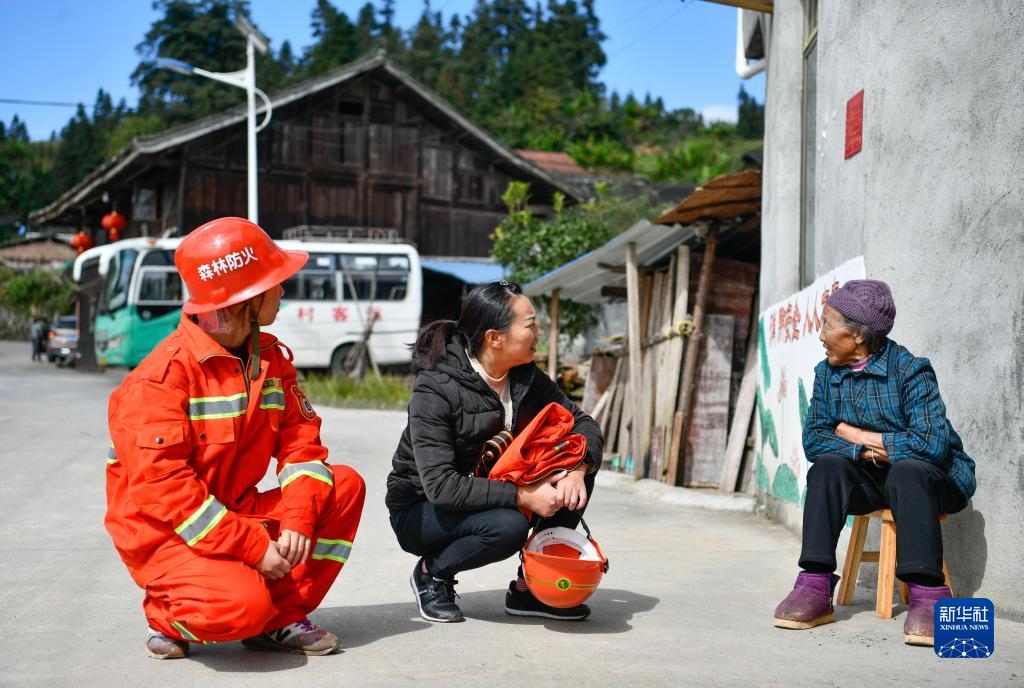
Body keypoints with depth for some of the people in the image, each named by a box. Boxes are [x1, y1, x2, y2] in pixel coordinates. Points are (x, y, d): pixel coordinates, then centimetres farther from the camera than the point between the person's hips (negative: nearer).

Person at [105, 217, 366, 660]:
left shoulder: (271, 357, 5)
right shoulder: (164, 375, -20)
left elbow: (300, 437, 1)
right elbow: (163, 486, -25)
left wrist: (298, 520, -17)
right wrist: (254, 546, -26)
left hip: (236, 515, 8)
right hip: (164, 534, -7)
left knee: (345, 486, -9)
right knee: (242, 603, -33)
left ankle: (279, 620, -4)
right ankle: (169, 617, 2)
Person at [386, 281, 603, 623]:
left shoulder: (526, 378, -4)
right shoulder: (434, 389, -25)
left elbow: (582, 423, 0)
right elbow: (441, 485, -32)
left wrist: (578, 467, -23)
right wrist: (521, 496, -36)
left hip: (491, 493, 7)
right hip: (420, 511, -7)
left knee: (577, 468, -10)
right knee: (508, 525, -35)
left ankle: (531, 587, -3)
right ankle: (431, 573, -5)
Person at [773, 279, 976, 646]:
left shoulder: (909, 369, -16)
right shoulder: (827, 373, 2)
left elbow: (932, 443, -27)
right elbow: (813, 439, -4)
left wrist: (856, 435, -17)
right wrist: (865, 451, -23)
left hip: (931, 478, -5)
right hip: (871, 480, 5)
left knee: (906, 470, -37)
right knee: (827, 466, -24)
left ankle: (928, 594, -36)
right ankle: (815, 588, -29)